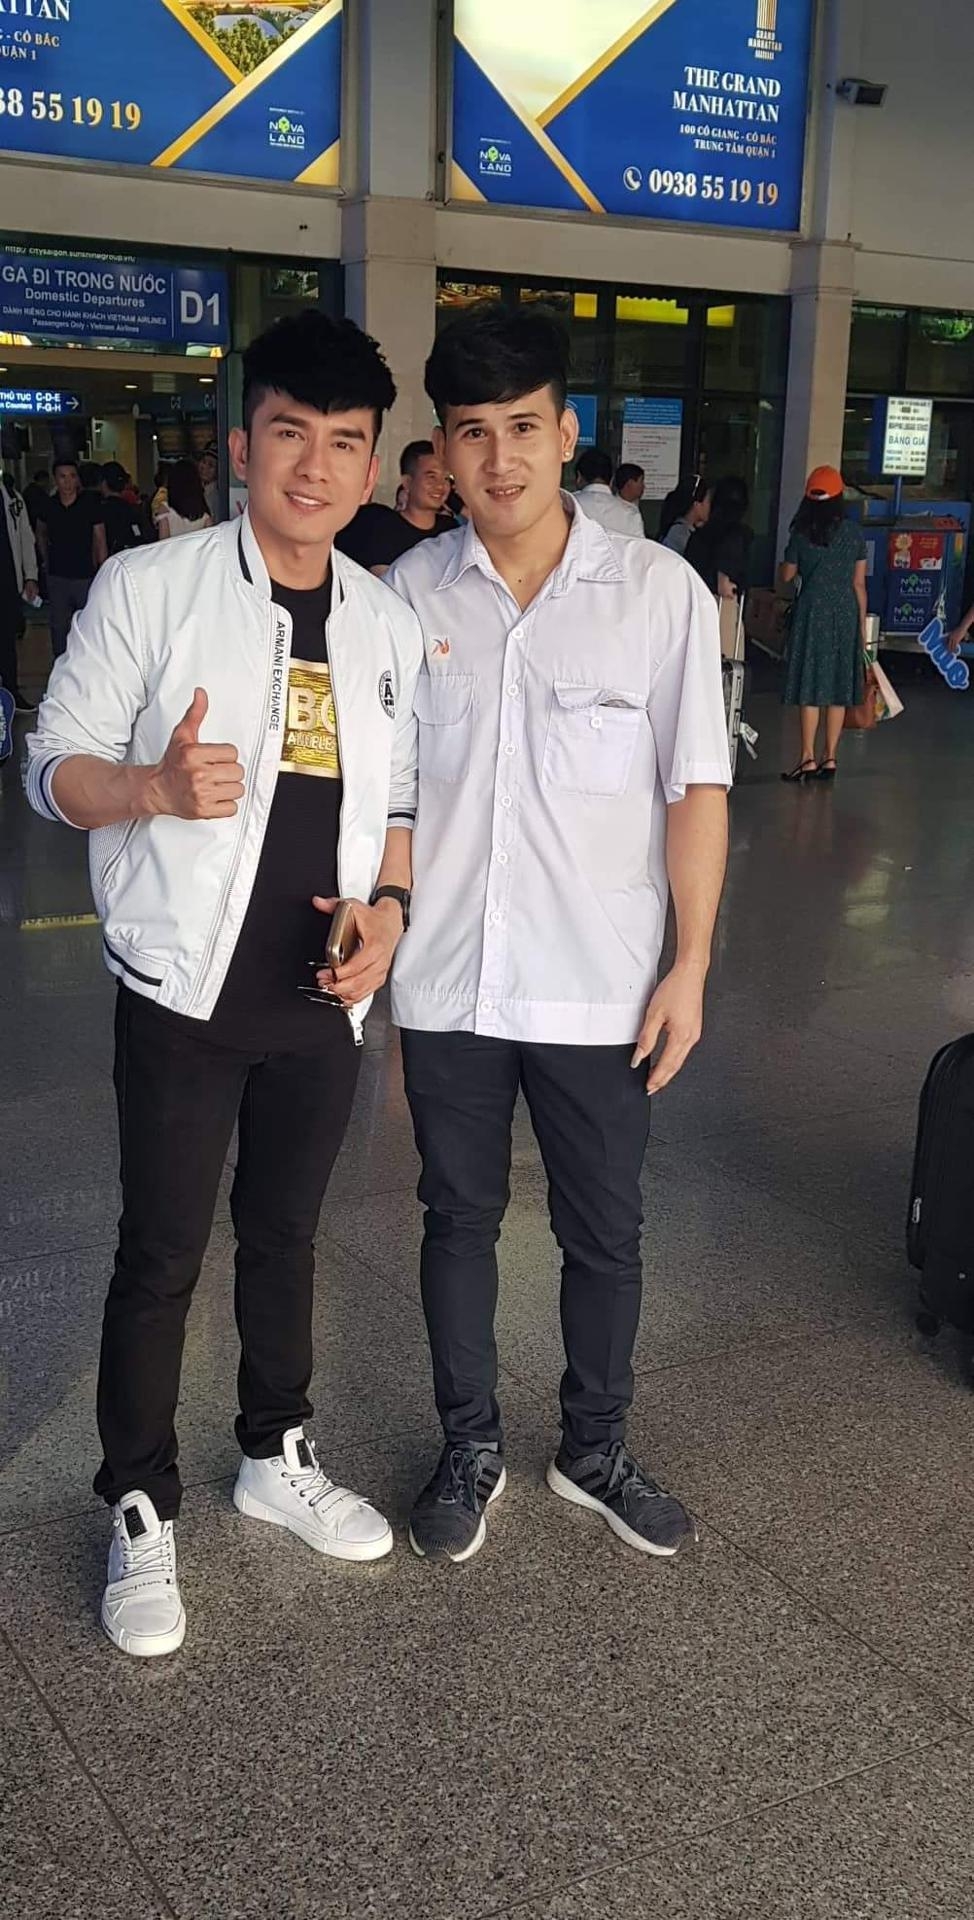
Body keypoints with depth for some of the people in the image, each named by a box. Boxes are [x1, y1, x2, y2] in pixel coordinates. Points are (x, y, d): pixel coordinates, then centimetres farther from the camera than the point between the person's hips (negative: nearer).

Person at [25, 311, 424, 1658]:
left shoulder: (390, 624, 5)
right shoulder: (150, 587, -8)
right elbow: (54, 764, -8)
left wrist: (389, 905, -5)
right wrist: (156, 788, -28)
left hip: (324, 993, 4)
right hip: (185, 992, -4)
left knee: (285, 1234, 18)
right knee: (162, 1256, 5)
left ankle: (275, 1456, 37)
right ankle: (141, 1512, 23)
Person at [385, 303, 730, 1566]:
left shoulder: (661, 593, -6)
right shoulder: (409, 593, -1)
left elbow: (695, 789, -4)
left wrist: (691, 966, -6)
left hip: (599, 986, -1)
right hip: (445, 982, 2)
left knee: (605, 1234, 12)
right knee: (459, 1217, 15)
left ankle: (596, 1451, 35)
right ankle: (470, 1449, 35)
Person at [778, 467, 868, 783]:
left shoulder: (802, 534, -5)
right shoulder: (854, 533, 0)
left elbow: (786, 576, 5)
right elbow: (859, 583, 3)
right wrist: (862, 623, 10)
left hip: (812, 611, -2)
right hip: (845, 612, 2)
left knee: (810, 686, 1)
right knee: (838, 688, 7)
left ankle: (808, 759, -1)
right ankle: (830, 758, 10)